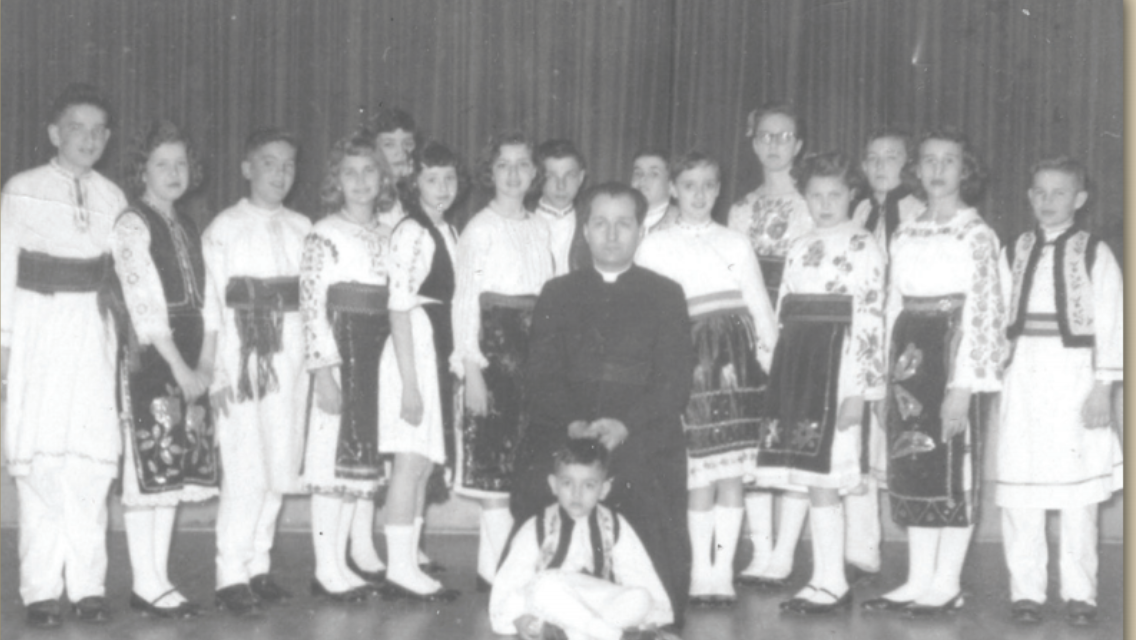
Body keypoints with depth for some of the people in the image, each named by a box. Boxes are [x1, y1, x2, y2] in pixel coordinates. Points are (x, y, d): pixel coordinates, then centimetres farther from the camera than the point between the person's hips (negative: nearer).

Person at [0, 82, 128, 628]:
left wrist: (125, 334, 5)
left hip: (93, 330, 3)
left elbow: (122, 271, 13)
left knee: (93, 454, -4)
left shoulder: (111, 197, 11)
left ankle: (86, 584, 3)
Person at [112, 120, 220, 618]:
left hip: (186, 361, 7)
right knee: (147, 468, -4)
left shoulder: (187, 227, 15)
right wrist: (180, 368, -14)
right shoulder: (132, 225, -6)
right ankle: (146, 584, 1)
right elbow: (144, 306, -12)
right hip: (148, 358, -7)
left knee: (177, 468, 7)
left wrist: (201, 366, 6)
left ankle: (160, 579, 13)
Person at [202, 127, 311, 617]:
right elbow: (212, 304, -4)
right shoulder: (224, 228, 0)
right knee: (246, 466, -10)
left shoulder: (301, 228, 13)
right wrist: (218, 370, -10)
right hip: (242, 353, -5)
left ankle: (258, 566, 17)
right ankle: (231, 576, -1)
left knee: (281, 465, 6)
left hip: (291, 353, 5)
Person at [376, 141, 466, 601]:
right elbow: (399, 310, -16)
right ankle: (400, 570, -2)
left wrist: (450, 367, 14)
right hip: (414, 351, -9)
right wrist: (409, 384, -18)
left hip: (438, 353, 9)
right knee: (411, 463, -6)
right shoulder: (412, 233, -13)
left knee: (424, 464, 10)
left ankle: (407, 563, 16)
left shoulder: (448, 232, 13)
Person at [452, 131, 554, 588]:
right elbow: (465, 299, -6)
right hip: (493, 343, -5)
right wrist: (471, 369, -12)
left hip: (534, 346, 5)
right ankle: (496, 566, 2)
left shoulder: (540, 227, 12)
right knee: (493, 459, -4)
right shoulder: (479, 229, -4)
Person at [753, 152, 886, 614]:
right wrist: (778, 375, 12)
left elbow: (869, 320, -10)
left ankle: (832, 582, 1)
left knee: (821, 477, -7)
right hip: (797, 365, 6)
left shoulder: (862, 248, -4)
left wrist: (860, 390, -15)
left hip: (836, 367, -6)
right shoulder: (799, 248, 17)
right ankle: (826, 579, 14)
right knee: (810, 477, 7)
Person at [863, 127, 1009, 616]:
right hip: (910, 355, 6)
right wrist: (892, 374, 9)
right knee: (910, 464, 7)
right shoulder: (905, 236, 12)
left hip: (951, 354, -6)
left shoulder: (976, 235, -5)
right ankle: (919, 580, 15)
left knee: (952, 468, -2)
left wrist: (963, 385, -16)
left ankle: (947, 584, 6)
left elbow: (982, 311, -10)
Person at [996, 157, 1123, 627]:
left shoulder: (1094, 253, 1)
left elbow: (1110, 322, -2)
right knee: (1019, 491, 1)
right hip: (1021, 377, 3)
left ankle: (1079, 592, 10)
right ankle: (1026, 589, 10)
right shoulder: (1015, 252, 10)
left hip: (1073, 376, -2)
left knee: (1077, 491, 2)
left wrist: (1103, 386, -8)